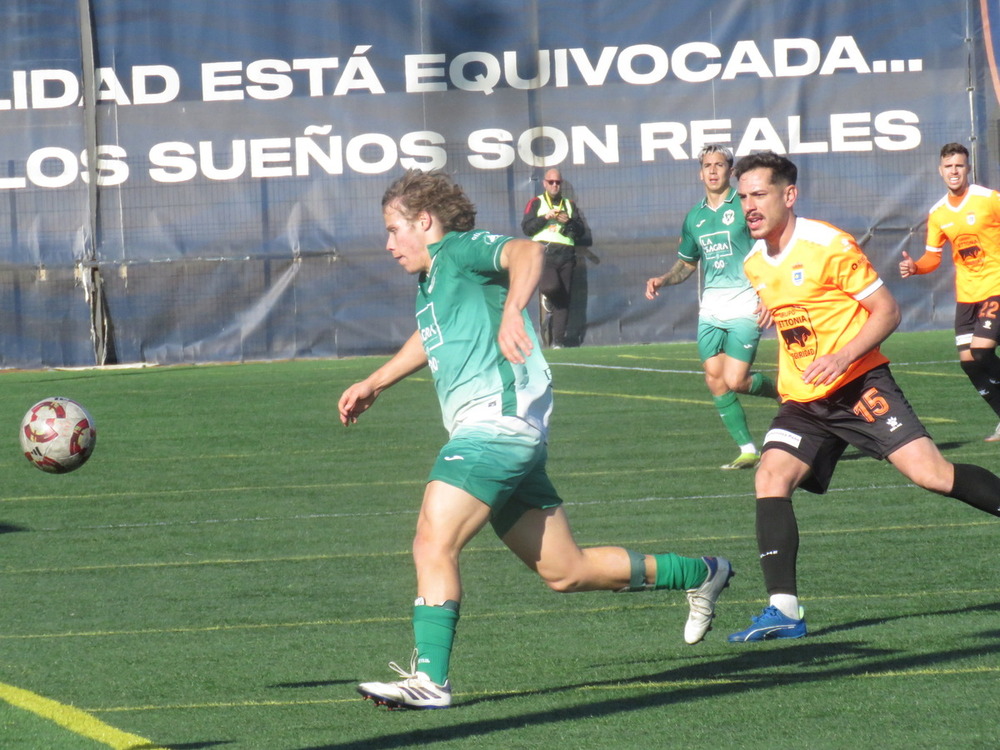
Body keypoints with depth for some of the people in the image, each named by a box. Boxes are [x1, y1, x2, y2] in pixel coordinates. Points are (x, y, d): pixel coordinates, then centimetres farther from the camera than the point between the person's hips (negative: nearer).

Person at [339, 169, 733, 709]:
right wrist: (375, 383, 43)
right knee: (565, 572, 12)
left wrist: (511, 310, -43)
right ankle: (702, 574, 25)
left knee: (433, 542, -20)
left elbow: (527, 252, -26)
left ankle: (429, 678, -25)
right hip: (500, 437, 10)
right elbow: (429, 338, 45)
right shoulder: (430, 280, 24)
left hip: (498, 423, -10)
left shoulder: (460, 250, -4)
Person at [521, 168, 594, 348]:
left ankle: (558, 341, 2)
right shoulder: (536, 203, 11)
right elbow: (526, 228, 0)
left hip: (565, 256, 3)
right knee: (551, 287, -29)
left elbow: (581, 232, 13)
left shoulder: (570, 205, 19)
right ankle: (547, 297, 9)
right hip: (544, 253, -3)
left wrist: (569, 222, -6)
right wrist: (545, 217, -11)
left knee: (563, 300, -2)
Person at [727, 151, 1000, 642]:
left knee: (931, 474, -17)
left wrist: (843, 357, -22)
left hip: (860, 385, -6)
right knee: (770, 479, -15)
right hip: (802, 402, 6)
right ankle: (784, 611, -19)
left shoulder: (828, 246, -12)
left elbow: (887, 310, -10)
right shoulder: (754, 265, 9)